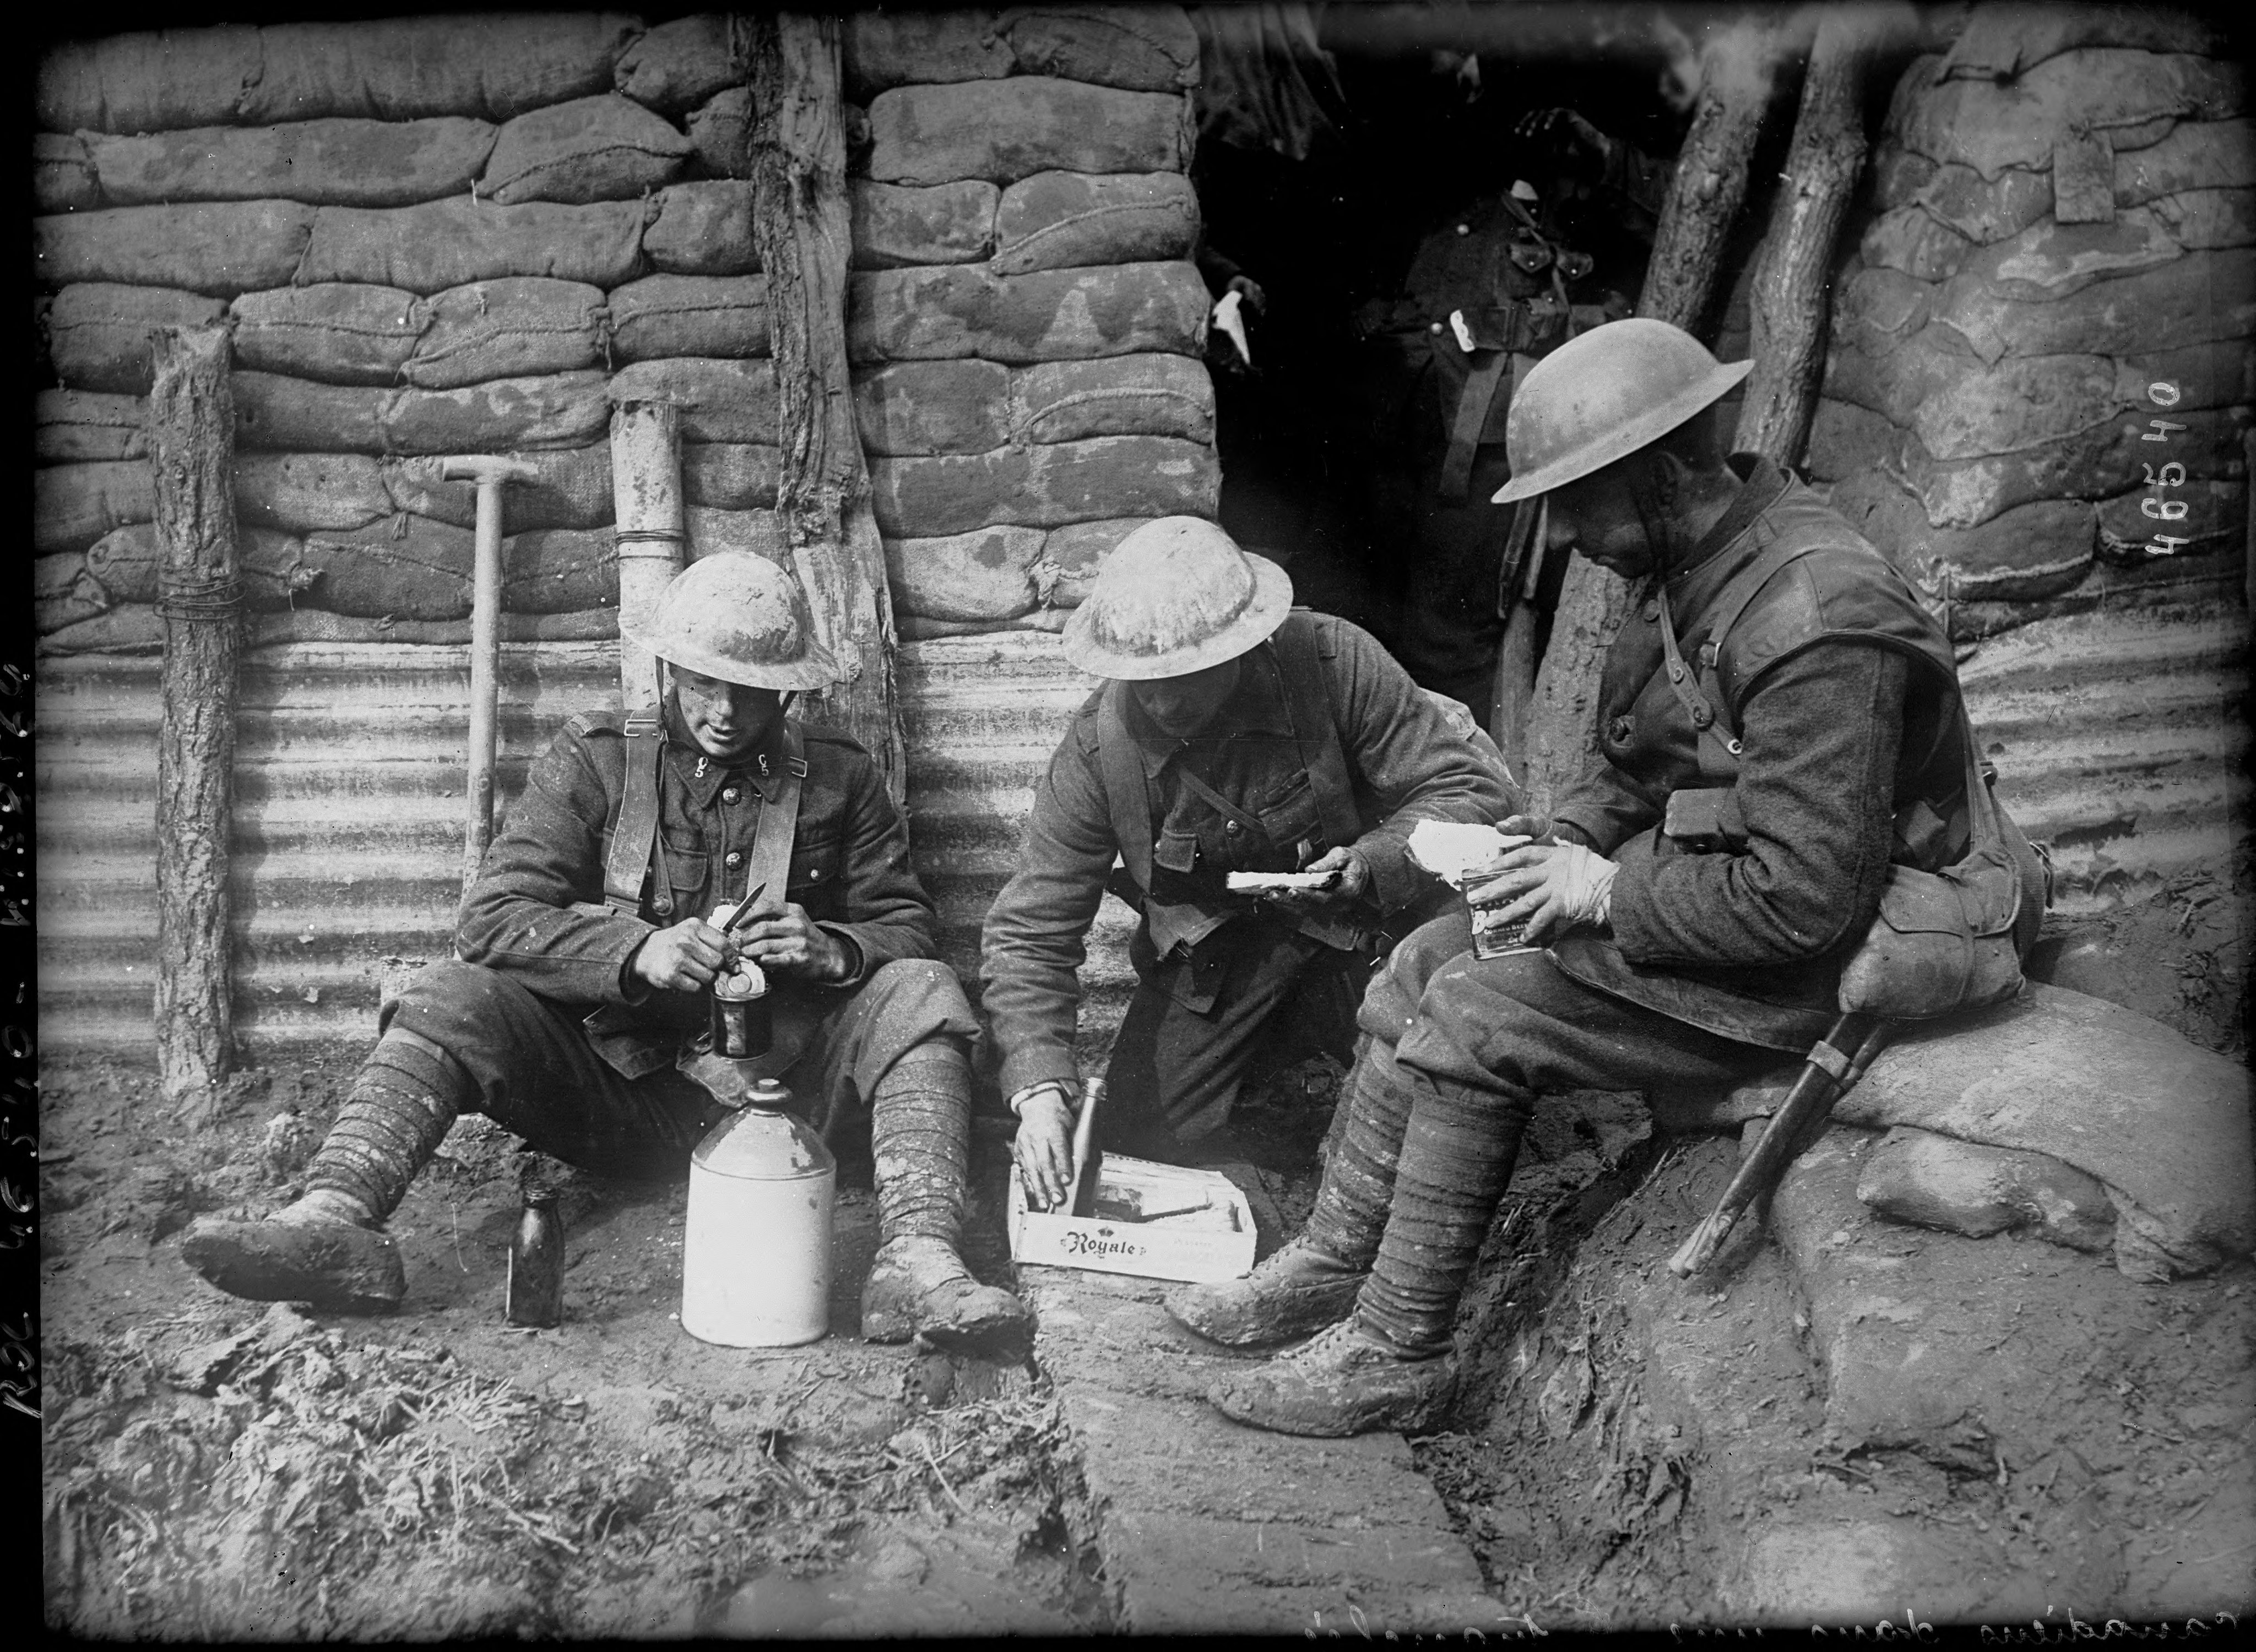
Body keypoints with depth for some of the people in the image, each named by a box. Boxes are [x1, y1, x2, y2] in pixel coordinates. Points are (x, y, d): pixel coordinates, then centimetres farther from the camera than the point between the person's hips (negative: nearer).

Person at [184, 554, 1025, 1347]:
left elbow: (907, 929, 7)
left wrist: (832, 950, -17)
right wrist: (637, 951, -23)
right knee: (448, 999, -20)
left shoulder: (839, 776, 5)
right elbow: (492, 916, -6)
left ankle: (919, 1258, -37)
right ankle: (333, 1221, -38)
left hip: (780, 1085, 0)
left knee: (922, 994, -22)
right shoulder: (594, 758, 3)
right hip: (620, 1087, 0)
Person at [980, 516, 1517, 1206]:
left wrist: (1374, 864, -37)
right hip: (1212, 938, 2)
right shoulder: (1097, 747, -21)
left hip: (1360, 914, -2)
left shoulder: (1332, 661, -25)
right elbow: (1027, 932, -16)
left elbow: (1474, 786, -18)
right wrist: (1040, 1087, -30)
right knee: (1143, 1136, -7)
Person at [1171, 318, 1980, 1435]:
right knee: (1423, 965, 3)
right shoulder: (1686, 565, 3)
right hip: (1678, 884, 10)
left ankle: (1395, 1355, -4)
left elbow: (1808, 896, -29)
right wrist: (1567, 837, -1)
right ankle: (1337, 1260, 12)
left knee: (1469, 1024, -17)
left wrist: (1609, 891, -20)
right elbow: (1634, 759, 18)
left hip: (1785, 969, -9)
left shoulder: (1818, 625, -28)